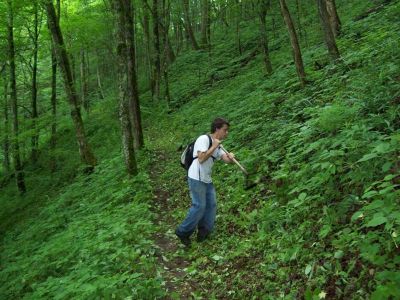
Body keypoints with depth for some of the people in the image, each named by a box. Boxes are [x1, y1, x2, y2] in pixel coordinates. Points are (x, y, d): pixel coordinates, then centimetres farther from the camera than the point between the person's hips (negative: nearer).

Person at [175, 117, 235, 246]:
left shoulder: (217, 146, 15)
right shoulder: (204, 139, -12)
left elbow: (226, 159, 2)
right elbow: (201, 158, -23)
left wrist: (230, 157, -21)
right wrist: (214, 146, -17)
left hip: (207, 179, 9)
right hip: (196, 178, -9)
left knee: (211, 204, 7)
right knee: (199, 206, -9)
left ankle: (204, 230, 20)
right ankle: (183, 232, 5)